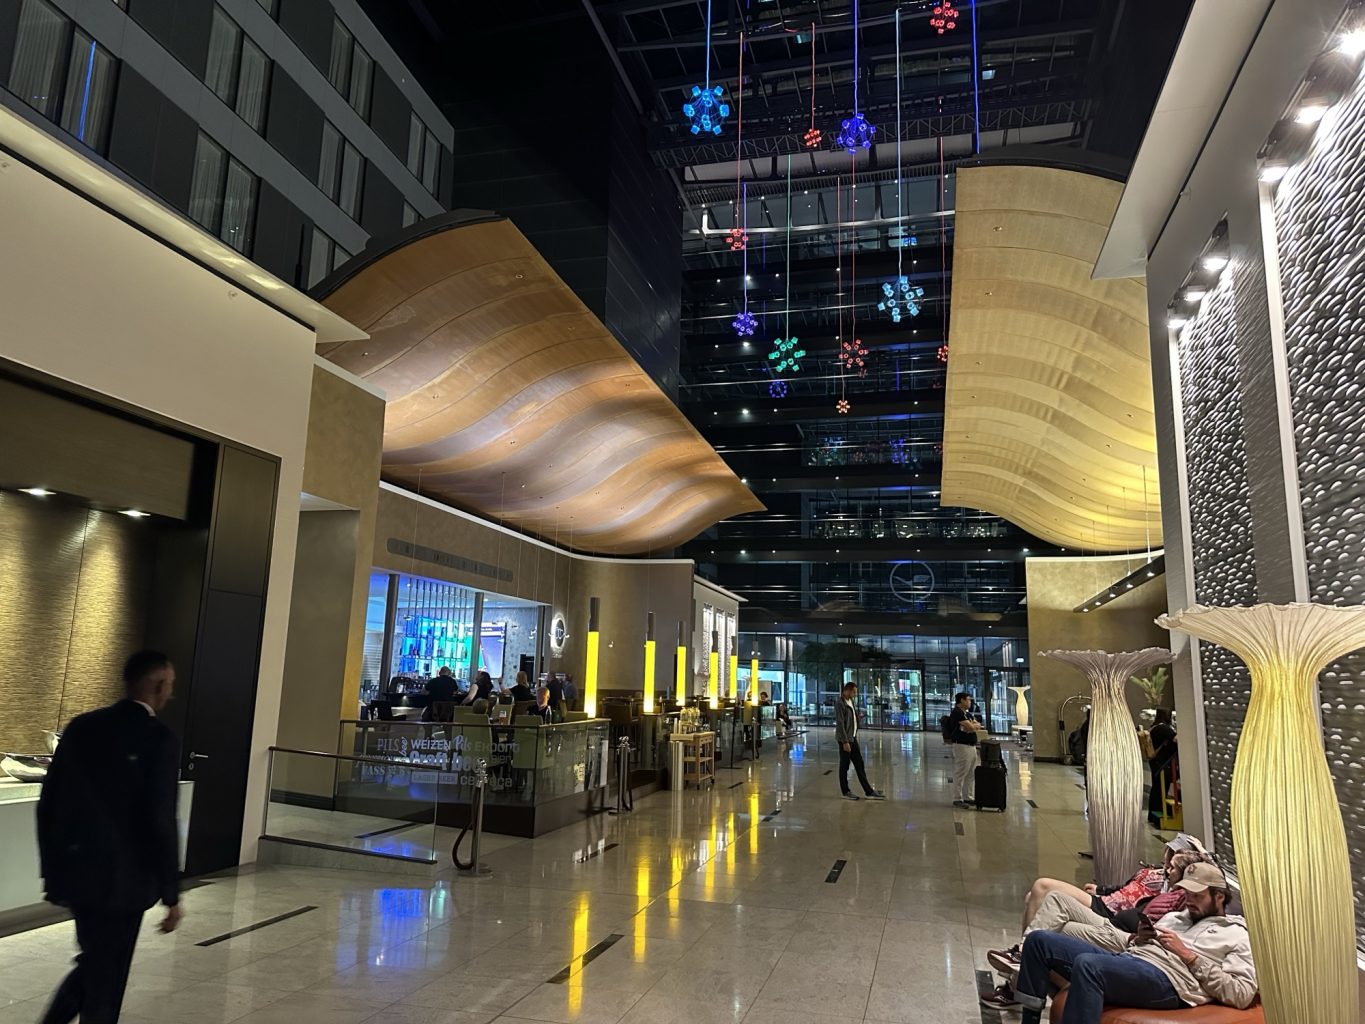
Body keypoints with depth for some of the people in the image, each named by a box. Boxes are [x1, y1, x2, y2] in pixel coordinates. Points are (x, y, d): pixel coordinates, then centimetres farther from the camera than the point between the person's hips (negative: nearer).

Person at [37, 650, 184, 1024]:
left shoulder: (81, 726, 2)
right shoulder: (160, 739, -17)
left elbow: (48, 803, 6)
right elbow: (161, 822, -18)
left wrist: (51, 868, 18)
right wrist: (171, 894, -9)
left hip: (73, 872, 6)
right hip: (121, 879, -6)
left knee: (95, 964, 26)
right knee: (106, 981, 11)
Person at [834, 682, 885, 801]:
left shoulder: (850, 702, 11)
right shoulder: (840, 704, -16)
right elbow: (840, 724, -20)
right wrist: (845, 742, -22)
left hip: (853, 738, 9)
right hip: (845, 739, -9)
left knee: (860, 765, 8)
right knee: (844, 766, 3)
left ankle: (869, 792, 11)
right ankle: (845, 792, 14)